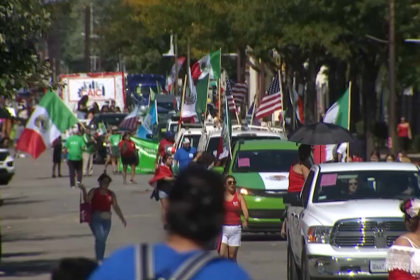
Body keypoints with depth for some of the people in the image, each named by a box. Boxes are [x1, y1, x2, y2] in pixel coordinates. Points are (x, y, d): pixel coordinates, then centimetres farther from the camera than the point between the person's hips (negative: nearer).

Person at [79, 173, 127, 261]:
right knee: (100, 238, -20)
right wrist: (84, 191, -26)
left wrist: (122, 218, 3)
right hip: (95, 219, -4)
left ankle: (101, 259, 17)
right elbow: (87, 200, -12)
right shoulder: (94, 191, 2)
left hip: (106, 220, 4)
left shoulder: (111, 194, 9)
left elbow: (116, 207, 8)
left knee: (102, 240, 8)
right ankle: (99, 259, -17)